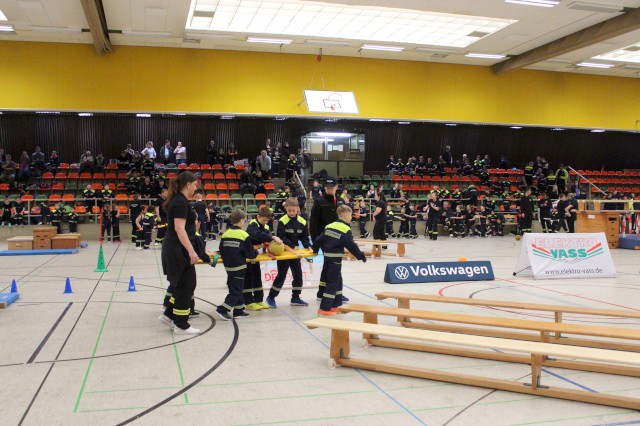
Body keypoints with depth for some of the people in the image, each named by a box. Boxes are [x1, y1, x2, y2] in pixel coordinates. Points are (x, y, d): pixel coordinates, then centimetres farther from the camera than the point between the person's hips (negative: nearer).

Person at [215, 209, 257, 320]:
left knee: (236, 289, 18)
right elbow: (250, 254, -8)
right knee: (236, 291, 2)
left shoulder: (225, 234, 2)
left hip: (228, 266, 6)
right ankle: (222, 309, -5)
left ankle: (238, 311, 23)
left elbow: (221, 251, 5)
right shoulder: (244, 235, -12)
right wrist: (256, 252, 12)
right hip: (239, 267, -6)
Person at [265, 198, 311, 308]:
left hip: (295, 252, 6)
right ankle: (271, 297, 12)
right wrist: (292, 246, -23)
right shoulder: (282, 221, -15)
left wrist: (308, 246, -10)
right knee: (281, 275, -1)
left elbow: (304, 236, 6)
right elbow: (281, 237, -19)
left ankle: (295, 298, 21)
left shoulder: (302, 222, -1)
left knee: (298, 274, 9)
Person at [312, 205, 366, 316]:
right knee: (332, 283, -2)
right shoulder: (346, 230, -12)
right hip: (335, 259, -8)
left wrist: (315, 250, 24)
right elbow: (351, 246, -15)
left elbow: (318, 240, 9)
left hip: (327, 257, 8)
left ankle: (336, 305, 26)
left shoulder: (329, 226, 8)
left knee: (338, 281, 19)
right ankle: (324, 309, -2)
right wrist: (361, 256, -6)